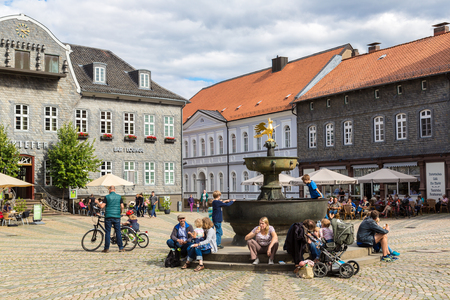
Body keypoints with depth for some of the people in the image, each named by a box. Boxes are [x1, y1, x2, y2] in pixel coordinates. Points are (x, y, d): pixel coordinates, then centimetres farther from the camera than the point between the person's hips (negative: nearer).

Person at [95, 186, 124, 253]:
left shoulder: (107, 197, -3)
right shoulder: (119, 197, 5)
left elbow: (102, 206, -8)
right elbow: (122, 207, 0)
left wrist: (97, 202, 10)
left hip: (108, 216, -2)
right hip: (117, 217, 2)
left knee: (107, 232, 2)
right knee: (118, 232, 7)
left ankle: (106, 248, 2)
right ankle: (121, 248, 7)